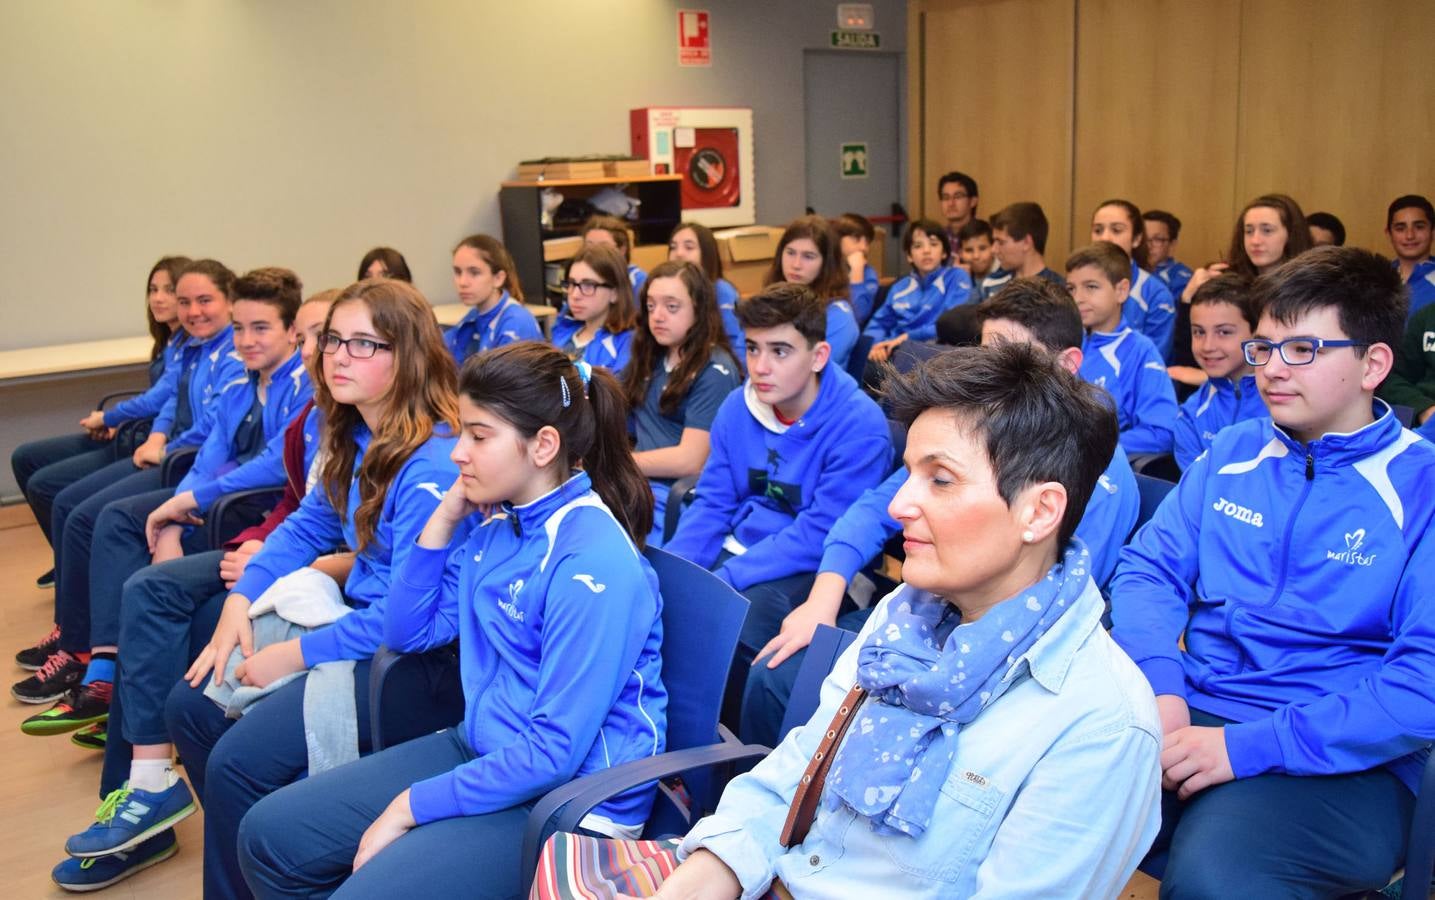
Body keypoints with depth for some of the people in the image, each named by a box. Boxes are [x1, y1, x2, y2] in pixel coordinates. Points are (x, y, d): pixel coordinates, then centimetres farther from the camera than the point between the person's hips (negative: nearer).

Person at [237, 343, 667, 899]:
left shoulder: (593, 564, -23)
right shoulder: (496, 526, 3)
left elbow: (556, 751, -24)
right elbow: (407, 633, 11)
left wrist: (412, 806, -17)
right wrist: (442, 521, -2)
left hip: (571, 799, -8)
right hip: (483, 752, 8)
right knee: (269, 836, 6)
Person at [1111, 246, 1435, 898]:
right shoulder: (1232, 453, 12)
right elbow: (1149, 568, 9)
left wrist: (1247, 745, -20)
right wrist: (1158, 687, -11)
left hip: (1339, 761, -3)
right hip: (1189, 714, 4)